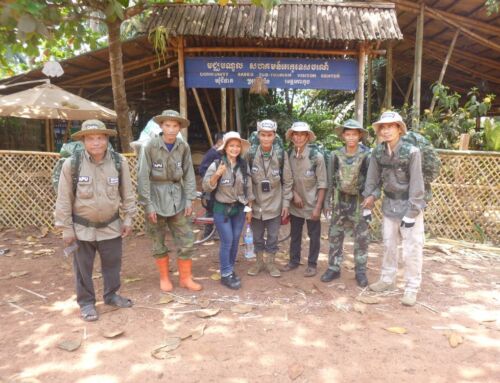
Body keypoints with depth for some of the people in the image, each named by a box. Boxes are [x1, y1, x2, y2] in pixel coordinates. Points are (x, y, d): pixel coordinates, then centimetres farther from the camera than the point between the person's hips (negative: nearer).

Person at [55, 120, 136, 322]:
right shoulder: (71, 163, -14)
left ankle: (111, 294, 38)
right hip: (82, 227, -2)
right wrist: (66, 228, -6)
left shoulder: (119, 162, -8)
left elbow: (127, 193, 2)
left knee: (113, 263, 16)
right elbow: (64, 199, -8)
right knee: (83, 268, 11)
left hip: (111, 225, 2)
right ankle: (86, 302, 29)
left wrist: (128, 218, 2)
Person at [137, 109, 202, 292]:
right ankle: (164, 278, 28)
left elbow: (189, 174, 2)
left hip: (177, 200, 3)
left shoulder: (183, 147, -3)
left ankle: (186, 278, 21)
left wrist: (189, 199, -3)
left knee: (186, 241, 5)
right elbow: (143, 177, -11)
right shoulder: (150, 146, -12)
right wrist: (148, 204, -12)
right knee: (159, 244, 10)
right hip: (156, 199, -2)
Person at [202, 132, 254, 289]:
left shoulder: (244, 165, 2)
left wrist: (249, 208, 9)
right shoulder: (216, 164, -10)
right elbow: (206, 187, -11)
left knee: (235, 241, 11)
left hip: (239, 208, 4)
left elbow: (248, 188, 8)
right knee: (227, 242, -4)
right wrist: (217, 174, -27)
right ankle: (226, 275, 9)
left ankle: (230, 269, 29)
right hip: (222, 209, -4)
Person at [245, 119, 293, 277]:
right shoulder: (250, 154, -7)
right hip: (256, 204, 1)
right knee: (257, 237, 14)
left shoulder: (281, 154, -9)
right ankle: (259, 262, 32)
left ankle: (270, 263, 28)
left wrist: (286, 203, -2)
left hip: (274, 204, -1)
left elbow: (287, 181, -2)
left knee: (272, 237, 11)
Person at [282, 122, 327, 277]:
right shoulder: (289, 155, -3)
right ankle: (294, 260, 32)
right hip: (295, 203, 4)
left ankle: (312, 264, 22)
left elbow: (322, 184, -13)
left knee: (314, 236, 7)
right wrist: (294, 194, -7)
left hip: (312, 204, -4)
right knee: (294, 234, 16)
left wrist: (318, 207, -16)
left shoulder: (316, 156, -16)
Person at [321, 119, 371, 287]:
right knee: (335, 235, 6)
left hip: (359, 200, -2)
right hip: (341, 199, 3)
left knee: (362, 237, 5)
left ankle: (360, 271, 18)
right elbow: (331, 179, 5)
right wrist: (328, 199, 3)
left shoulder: (366, 155, -8)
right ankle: (333, 268, 19)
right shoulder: (336, 155, -1)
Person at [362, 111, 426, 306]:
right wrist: (370, 197, 0)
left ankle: (411, 288, 17)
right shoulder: (378, 152, -5)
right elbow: (374, 179, 6)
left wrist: (411, 213, -19)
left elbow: (416, 183, -18)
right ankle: (387, 279, 33)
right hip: (389, 204, 5)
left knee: (412, 248, 2)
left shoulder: (411, 151, -19)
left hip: (409, 204, -5)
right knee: (388, 245, 17)